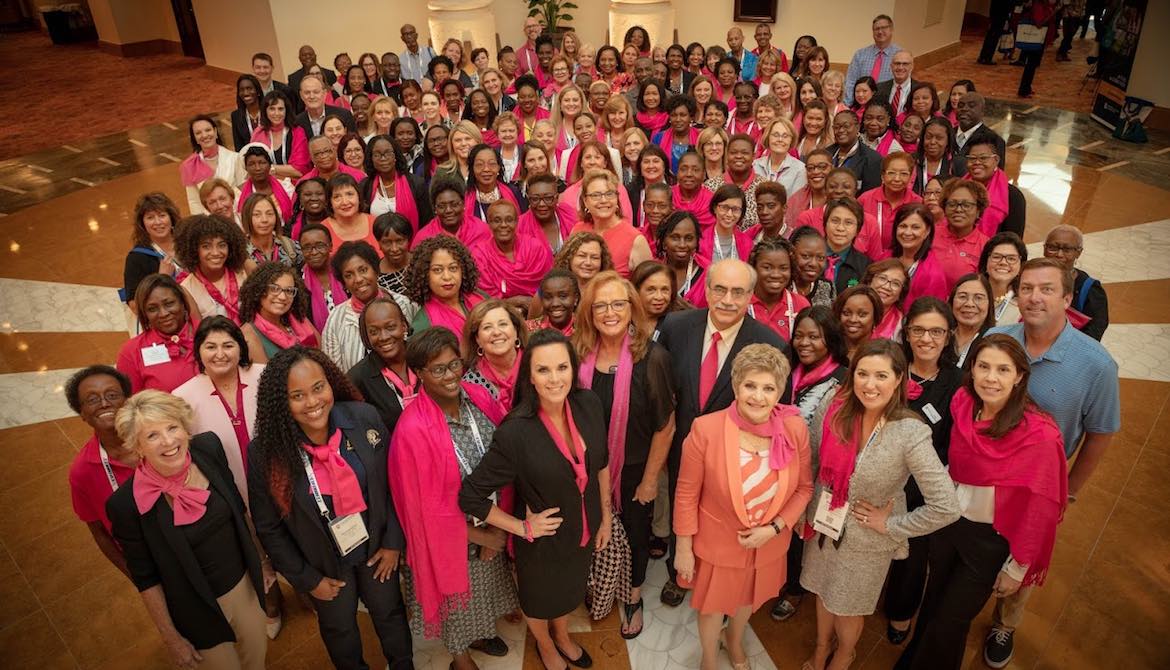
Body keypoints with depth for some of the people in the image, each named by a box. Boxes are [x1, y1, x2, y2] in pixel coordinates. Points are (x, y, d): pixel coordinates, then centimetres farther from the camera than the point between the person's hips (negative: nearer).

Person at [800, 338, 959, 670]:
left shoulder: (911, 434, -28)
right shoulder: (831, 409, -18)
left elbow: (946, 508, -25)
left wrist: (891, 525, -17)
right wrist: (804, 509, 3)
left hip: (867, 541, -3)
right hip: (823, 525, 3)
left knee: (847, 608, 22)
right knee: (823, 593, 27)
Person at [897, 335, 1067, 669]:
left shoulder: (1038, 434, -25)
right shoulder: (962, 406, -11)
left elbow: (1039, 508, -16)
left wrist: (1017, 568, -9)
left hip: (992, 539, -4)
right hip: (949, 523, 5)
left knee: (950, 622, 11)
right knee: (932, 605, 24)